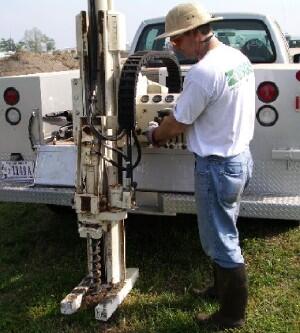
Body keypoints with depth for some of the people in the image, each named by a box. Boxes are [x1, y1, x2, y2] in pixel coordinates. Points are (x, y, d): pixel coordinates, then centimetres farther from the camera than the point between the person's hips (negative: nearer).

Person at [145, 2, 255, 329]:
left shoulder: (202, 72, -25)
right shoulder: (238, 58, 4)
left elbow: (177, 123, -14)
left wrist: (154, 134, 7)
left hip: (217, 166, -9)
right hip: (240, 156, 9)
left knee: (220, 242, 5)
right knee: (225, 234, 23)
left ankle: (232, 315, 21)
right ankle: (223, 288, 41)